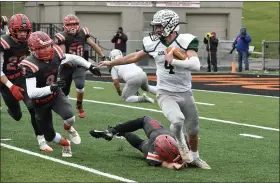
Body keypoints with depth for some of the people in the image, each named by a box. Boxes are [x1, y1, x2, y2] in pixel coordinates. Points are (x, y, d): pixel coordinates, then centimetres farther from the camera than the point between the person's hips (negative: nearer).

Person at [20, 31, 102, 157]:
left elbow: (73, 58, 6)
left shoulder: (55, 54, -17)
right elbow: (31, 93, -40)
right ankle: (65, 144, 40)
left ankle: (68, 128, 12)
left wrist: (90, 67, 7)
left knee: (69, 117, -26)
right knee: (49, 136, 5)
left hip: (56, 95, 2)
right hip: (41, 103, -2)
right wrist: (51, 88, -51)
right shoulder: (30, 65, -32)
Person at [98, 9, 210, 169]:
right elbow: (136, 57, 13)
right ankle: (180, 144, 4)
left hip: (185, 94, 0)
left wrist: (172, 61, -30)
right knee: (177, 120, -28)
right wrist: (112, 63, 21)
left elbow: (196, 65, -28)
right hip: (165, 94, 0)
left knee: (193, 130, 13)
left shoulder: (185, 41, -15)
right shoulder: (153, 43, -5)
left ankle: (195, 157, 41)